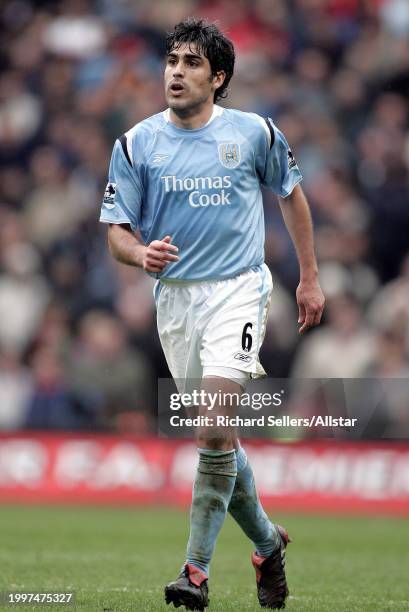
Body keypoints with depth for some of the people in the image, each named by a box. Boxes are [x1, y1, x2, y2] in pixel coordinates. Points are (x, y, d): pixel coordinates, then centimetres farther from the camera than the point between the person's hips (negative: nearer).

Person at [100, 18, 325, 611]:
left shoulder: (255, 133, 0)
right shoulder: (136, 144, 2)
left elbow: (291, 195, 16)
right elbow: (117, 232, 2)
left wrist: (310, 278, 18)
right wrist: (142, 253, -21)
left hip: (238, 289, -3)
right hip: (175, 296, 3)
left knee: (215, 424, -19)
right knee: (217, 435, 10)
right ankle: (267, 542, 32)